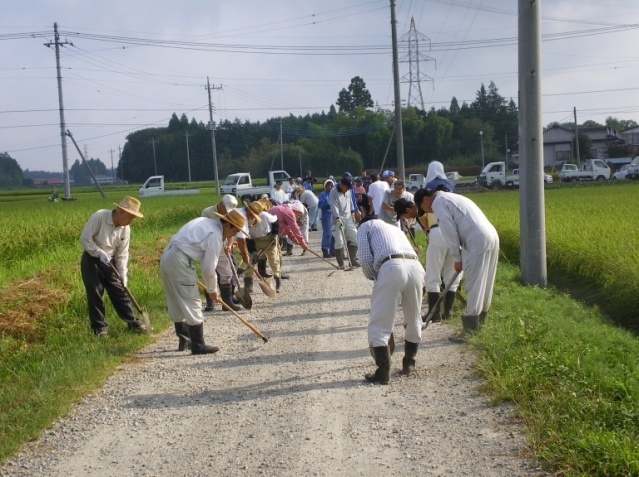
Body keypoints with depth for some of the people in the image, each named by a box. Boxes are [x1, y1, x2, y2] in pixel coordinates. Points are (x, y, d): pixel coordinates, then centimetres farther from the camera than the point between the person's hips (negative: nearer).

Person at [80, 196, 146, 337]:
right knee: (95, 294, -1)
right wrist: (100, 253, -25)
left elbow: (122, 254, 0)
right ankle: (99, 327, 10)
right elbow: (84, 238, -21)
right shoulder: (99, 217, -23)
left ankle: (132, 322, 15)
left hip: (109, 261, 5)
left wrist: (123, 275, -6)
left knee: (120, 292, 7)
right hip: (92, 259, -5)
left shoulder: (125, 228, -5)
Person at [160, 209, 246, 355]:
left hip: (167, 255, 10)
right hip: (179, 261, -10)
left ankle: (183, 340, 27)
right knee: (192, 303, -3)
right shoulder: (215, 236, -10)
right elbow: (209, 267, -9)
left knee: (176, 302, 17)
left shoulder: (205, 222, 17)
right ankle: (198, 345, 0)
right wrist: (212, 290, 5)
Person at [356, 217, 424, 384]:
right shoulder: (395, 228, 41)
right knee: (413, 321, 23)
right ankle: (408, 364, 34)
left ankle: (383, 373, 3)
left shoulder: (365, 226, 24)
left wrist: (374, 277, 28)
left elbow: (365, 259, 10)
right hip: (415, 266, 6)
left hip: (392, 267, -6)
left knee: (379, 325, 4)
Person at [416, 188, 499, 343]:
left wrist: (457, 259, 0)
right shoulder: (452, 198, 26)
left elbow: (450, 232, -8)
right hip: (492, 237, 10)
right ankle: (478, 326, 24)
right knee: (484, 286, 15)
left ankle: (470, 332, -1)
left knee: (473, 288, -5)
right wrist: (461, 257, 19)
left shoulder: (438, 203, -3)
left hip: (477, 243, -10)